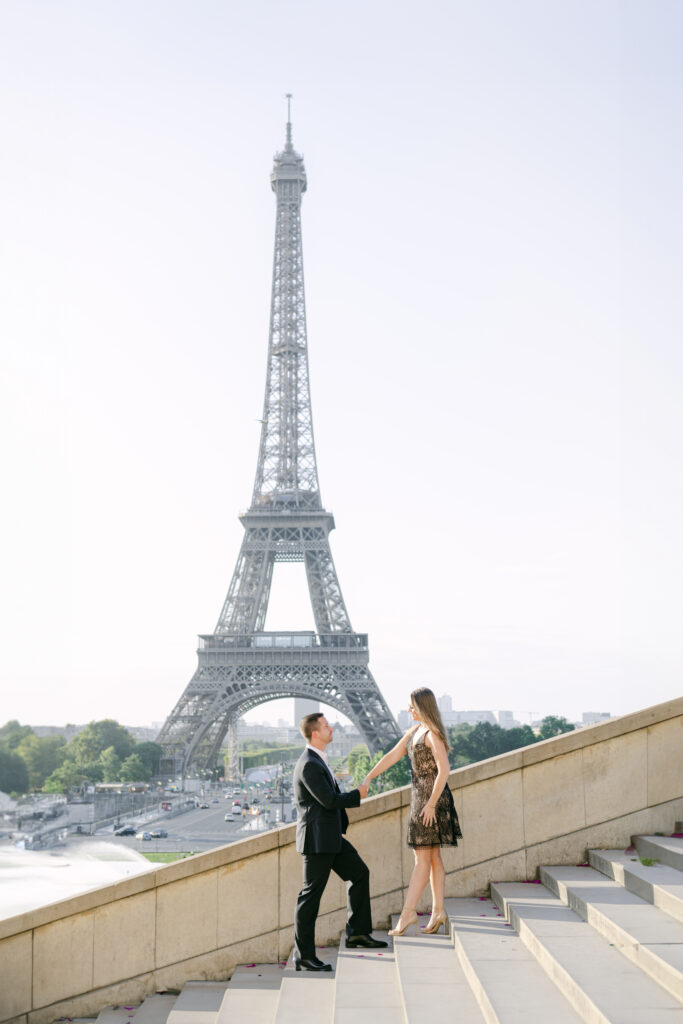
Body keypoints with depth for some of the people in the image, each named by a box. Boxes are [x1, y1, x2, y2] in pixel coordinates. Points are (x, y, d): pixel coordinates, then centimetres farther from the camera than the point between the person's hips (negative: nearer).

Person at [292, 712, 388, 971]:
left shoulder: (317, 760, 12)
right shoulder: (309, 765, -21)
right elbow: (329, 800, -23)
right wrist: (358, 795, -8)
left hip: (331, 837, 10)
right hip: (317, 840, -10)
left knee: (359, 873, 17)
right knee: (311, 894, -5)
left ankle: (357, 932, 24)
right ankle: (303, 957, 1)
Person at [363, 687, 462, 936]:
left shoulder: (433, 734, -14)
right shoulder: (415, 731, 14)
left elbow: (444, 769, -20)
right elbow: (392, 756, 17)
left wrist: (431, 803, -20)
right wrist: (368, 778, 12)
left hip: (431, 796, -9)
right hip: (420, 795, 9)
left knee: (422, 857, -6)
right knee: (432, 857, 8)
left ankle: (408, 912, -6)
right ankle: (438, 911, 10)